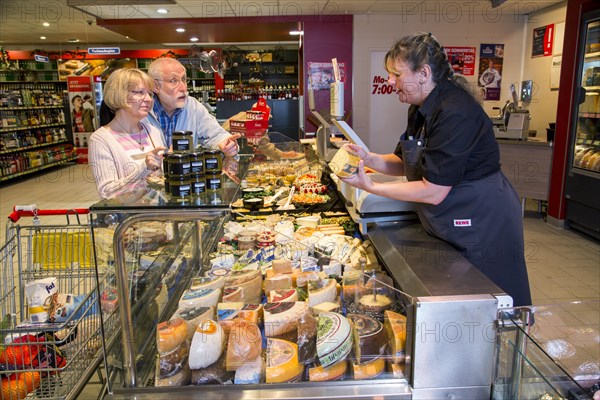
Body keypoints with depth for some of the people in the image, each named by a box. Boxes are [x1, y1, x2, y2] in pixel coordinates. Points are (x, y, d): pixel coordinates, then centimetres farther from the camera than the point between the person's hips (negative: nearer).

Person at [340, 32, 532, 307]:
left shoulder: (455, 114, -27)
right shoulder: (422, 109, 4)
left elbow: (433, 192, -28)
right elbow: (405, 163, 9)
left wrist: (371, 187, -24)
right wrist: (368, 158, -8)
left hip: (483, 229, -9)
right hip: (449, 227, 9)